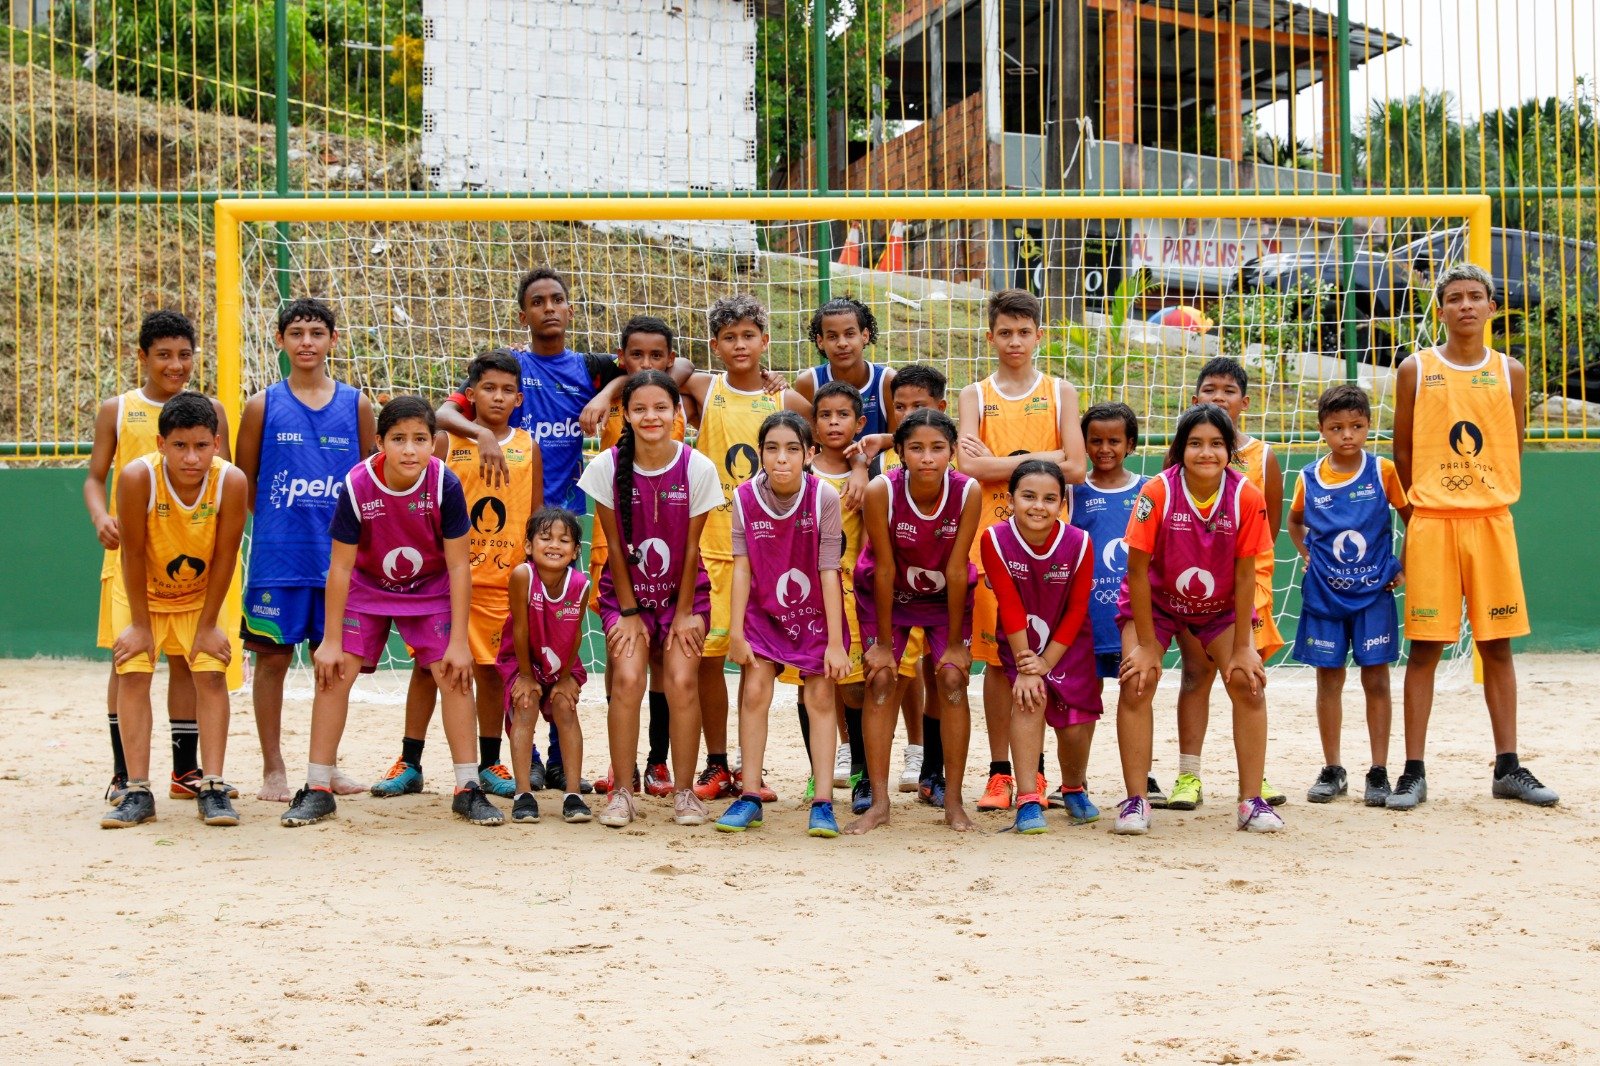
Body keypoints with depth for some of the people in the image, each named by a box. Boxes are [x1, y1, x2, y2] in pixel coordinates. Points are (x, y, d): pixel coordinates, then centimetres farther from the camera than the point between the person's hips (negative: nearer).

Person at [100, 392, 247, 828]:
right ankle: (137, 792, -6)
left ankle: (212, 789, -3)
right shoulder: (138, 477, -33)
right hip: (141, 594, -1)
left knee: (211, 675, -9)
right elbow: (133, 554, -24)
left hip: (200, 595, 1)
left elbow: (225, 556, -19)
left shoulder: (231, 481, -30)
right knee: (132, 673, -10)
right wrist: (140, 624, -16)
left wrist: (208, 625, -13)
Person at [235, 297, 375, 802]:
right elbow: (244, 481, 8)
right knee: (273, 656, 2)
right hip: (277, 555, -1)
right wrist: (276, 521, 3)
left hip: (338, 554, 1)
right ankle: (273, 769, 11)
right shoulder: (264, 405, 2)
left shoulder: (356, 405, 6)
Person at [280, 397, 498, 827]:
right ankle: (317, 790, 0)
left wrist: (458, 642, -16)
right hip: (367, 587, 0)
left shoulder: (445, 485, -25)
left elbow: (459, 566, -17)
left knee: (456, 676, -11)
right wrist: (331, 640, -13)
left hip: (431, 590, 0)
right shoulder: (357, 485, -26)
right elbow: (340, 566, -16)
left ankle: (468, 789, 1)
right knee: (334, 673, -10)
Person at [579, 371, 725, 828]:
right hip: (626, 590, 0)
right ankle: (621, 792, -7)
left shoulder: (697, 468, -13)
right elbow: (615, 544, -6)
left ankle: (684, 792, -1)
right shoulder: (607, 467, -12)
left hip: (683, 591, 0)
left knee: (681, 682, -14)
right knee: (627, 679, -17)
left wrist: (684, 613, -6)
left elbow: (691, 545, -7)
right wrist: (628, 612, -7)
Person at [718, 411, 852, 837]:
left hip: (815, 610, -2)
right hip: (764, 610, 2)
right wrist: (736, 632, -13)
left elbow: (829, 571, -19)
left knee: (820, 697, -4)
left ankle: (823, 803, -3)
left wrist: (835, 642, -18)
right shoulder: (745, 497, -15)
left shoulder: (823, 497, -21)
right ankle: (750, 797, 1)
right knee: (754, 691, -7)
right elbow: (742, 566, -12)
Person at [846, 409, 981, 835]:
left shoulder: (967, 492, -27)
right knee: (880, 679, -10)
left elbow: (956, 570, -21)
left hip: (947, 595, 0)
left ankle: (953, 802, 0)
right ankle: (879, 803, -4)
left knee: (953, 680, -10)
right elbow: (885, 569, -21)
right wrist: (883, 641, -15)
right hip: (889, 593, 0)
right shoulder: (881, 491, -28)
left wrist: (955, 643, -14)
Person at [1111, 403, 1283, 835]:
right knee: (1136, 681, -18)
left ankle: (1252, 801, -2)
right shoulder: (1157, 492, -27)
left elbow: (1244, 575, -15)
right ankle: (1136, 802, -11)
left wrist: (1242, 647, -13)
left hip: (1220, 606, 1)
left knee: (1248, 681, -13)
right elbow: (1138, 570, -21)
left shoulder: (1246, 497, -22)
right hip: (1155, 602, -1)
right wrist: (1146, 645, -20)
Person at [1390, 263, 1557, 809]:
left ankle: (1508, 768, 13)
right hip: (1431, 522, -2)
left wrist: (1491, 500, 4)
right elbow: (1403, 451, 5)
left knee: (1497, 645, 6)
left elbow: (1513, 451, 12)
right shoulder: (1416, 370, 2)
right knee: (1425, 647, -1)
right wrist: (1427, 503, 2)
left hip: (1492, 522, 2)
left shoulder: (1510, 372, 8)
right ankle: (1414, 772, 2)